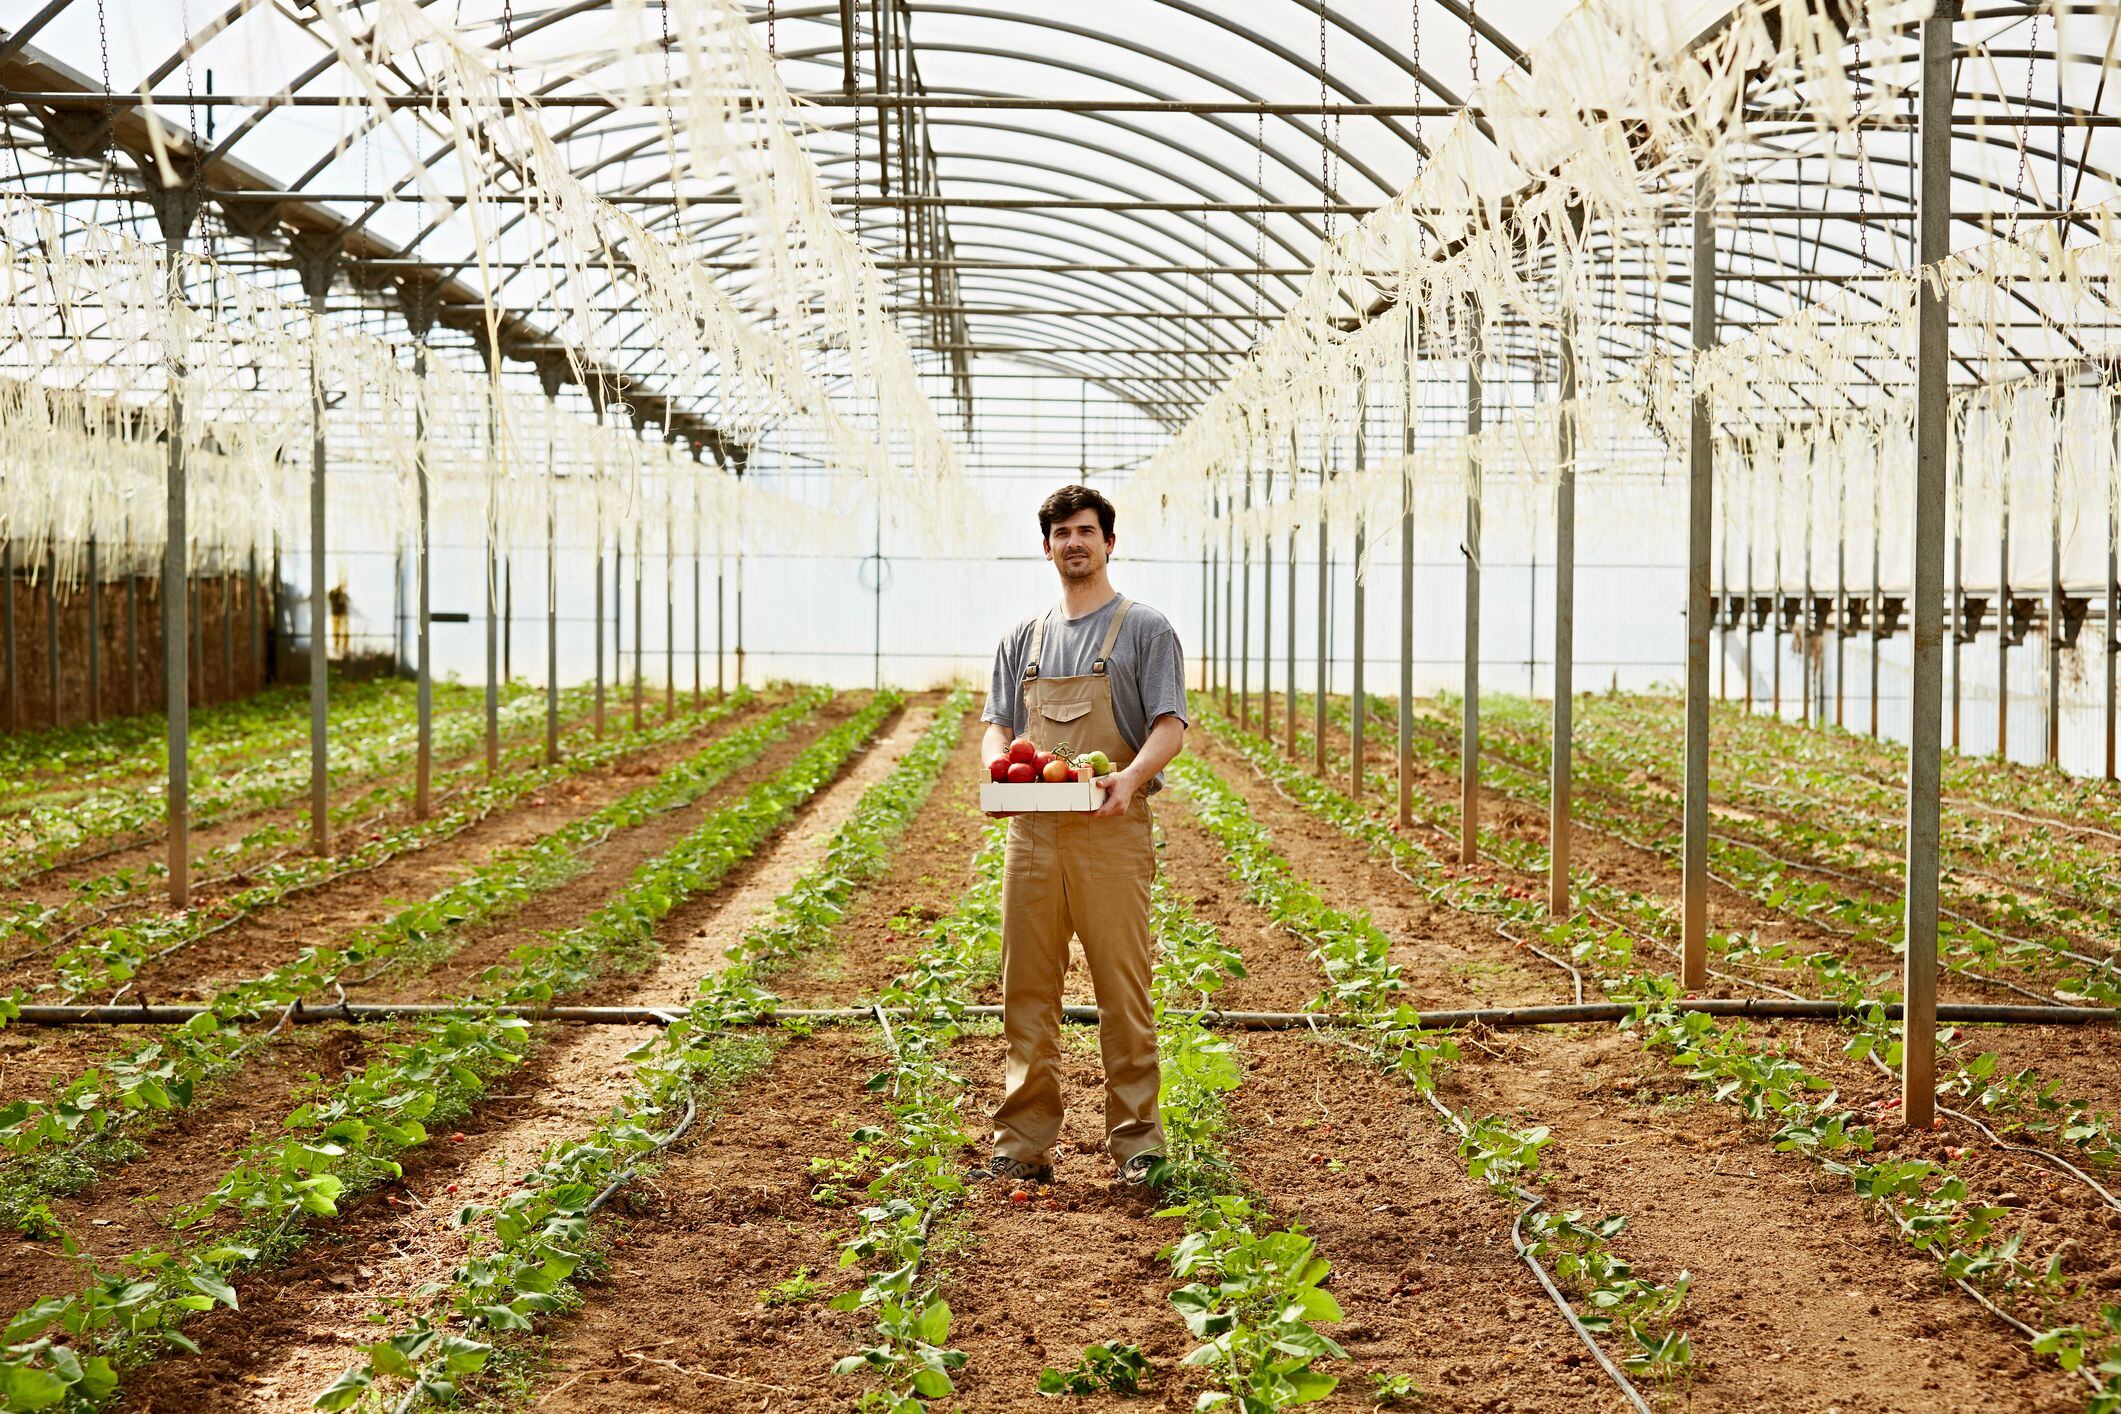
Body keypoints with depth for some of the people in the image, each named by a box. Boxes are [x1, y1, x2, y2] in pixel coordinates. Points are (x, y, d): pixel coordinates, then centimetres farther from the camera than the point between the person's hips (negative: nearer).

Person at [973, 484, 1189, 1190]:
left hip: (1111, 832, -4)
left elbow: (1170, 726, -3)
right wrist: (1001, 769, -8)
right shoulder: (1023, 638, 18)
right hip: (1032, 831, 4)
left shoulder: (1144, 629, 5)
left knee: (1122, 991, -3)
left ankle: (1136, 1142, 3)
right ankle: (1023, 1147, 9)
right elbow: (998, 726, 16)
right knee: (1027, 992, 4)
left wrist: (1131, 777, -23)